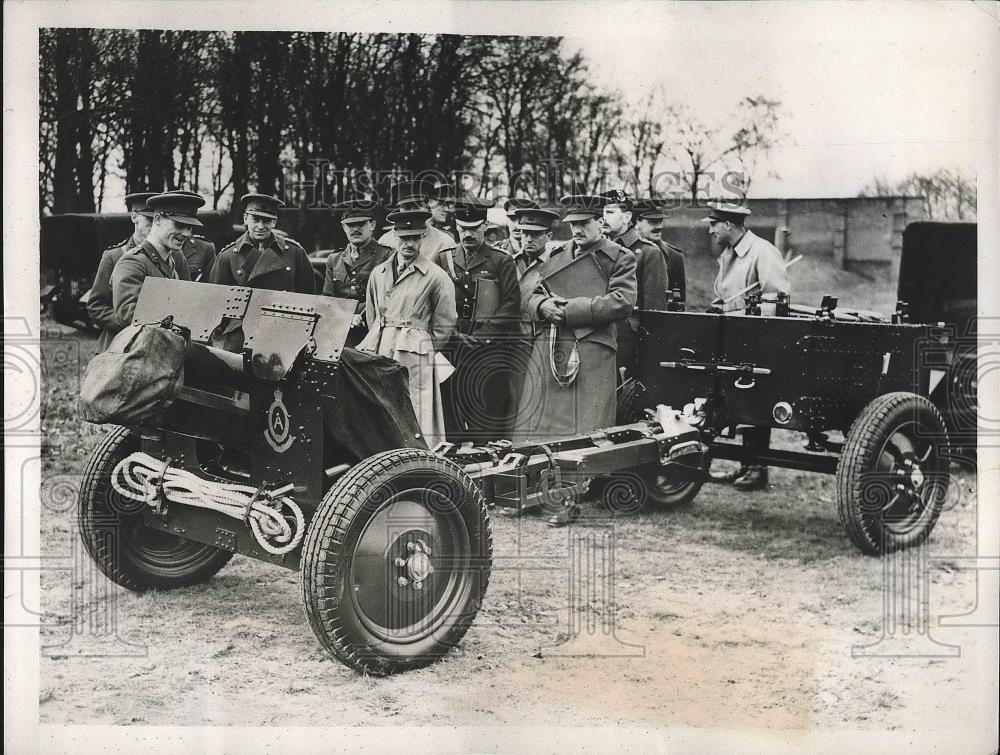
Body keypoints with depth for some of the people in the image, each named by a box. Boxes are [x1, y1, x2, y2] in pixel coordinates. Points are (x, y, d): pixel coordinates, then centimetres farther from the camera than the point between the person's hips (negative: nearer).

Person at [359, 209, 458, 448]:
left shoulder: (436, 277, -1)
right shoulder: (378, 273, 14)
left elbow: (445, 324, 3)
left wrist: (423, 352, 6)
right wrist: (379, 343, 16)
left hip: (416, 356, -4)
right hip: (379, 354, 4)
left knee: (414, 419, -7)